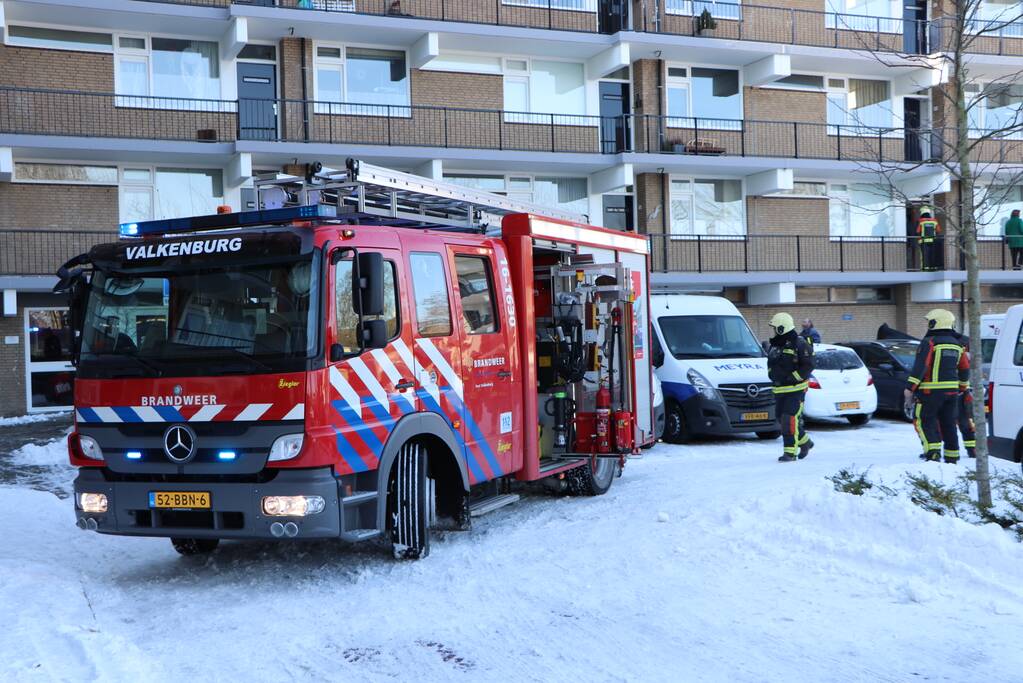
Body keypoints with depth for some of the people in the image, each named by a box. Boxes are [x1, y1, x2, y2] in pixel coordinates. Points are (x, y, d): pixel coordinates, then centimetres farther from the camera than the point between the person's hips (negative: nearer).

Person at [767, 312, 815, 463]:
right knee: (781, 418, 12)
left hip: (795, 389, -9)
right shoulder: (775, 344, 14)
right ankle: (805, 442, 30)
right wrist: (773, 374, 7)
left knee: (790, 419, -13)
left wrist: (793, 377, -20)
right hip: (779, 389, 9)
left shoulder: (799, 344, -11)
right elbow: (770, 364, 25)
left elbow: (808, 365, -15)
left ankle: (790, 452, -10)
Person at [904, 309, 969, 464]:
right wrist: (962, 387, 31)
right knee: (949, 423, 13)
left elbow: (920, 366, -17)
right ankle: (952, 457, 15)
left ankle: (933, 453, -17)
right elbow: (965, 368, 18)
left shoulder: (929, 342, -10)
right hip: (952, 391, 7)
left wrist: (910, 387, -15)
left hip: (931, 391, -7)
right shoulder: (956, 344, 13)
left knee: (923, 421, -1)